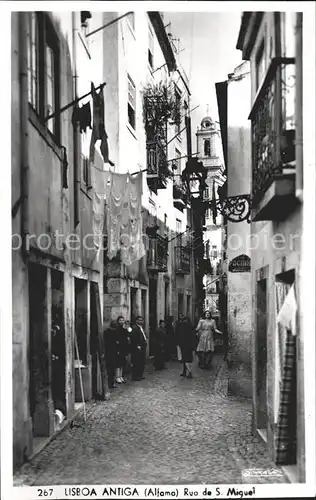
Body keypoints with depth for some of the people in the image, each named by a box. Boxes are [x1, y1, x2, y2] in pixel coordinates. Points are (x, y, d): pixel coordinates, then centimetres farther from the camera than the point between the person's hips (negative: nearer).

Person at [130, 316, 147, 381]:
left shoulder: (141, 328, 16)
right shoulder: (135, 328, -14)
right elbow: (133, 338, -20)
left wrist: (145, 341, 8)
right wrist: (137, 346, -18)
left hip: (142, 348, 9)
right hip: (137, 349, -9)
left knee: (141, 362, 13)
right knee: (136, 363, -5)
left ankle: (140, 375, 21)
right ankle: (135, 376, 1)